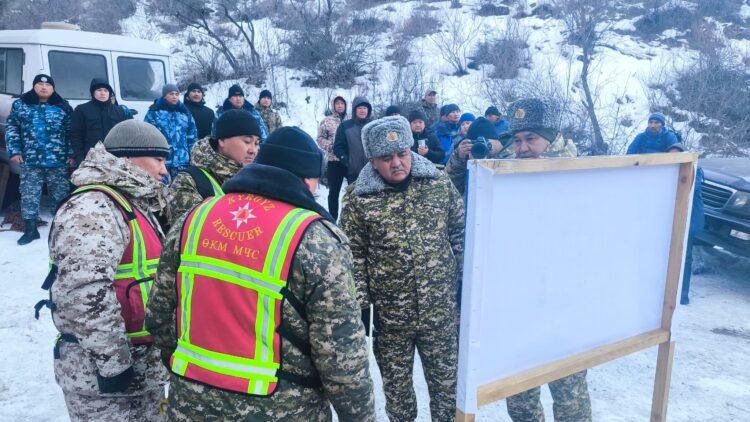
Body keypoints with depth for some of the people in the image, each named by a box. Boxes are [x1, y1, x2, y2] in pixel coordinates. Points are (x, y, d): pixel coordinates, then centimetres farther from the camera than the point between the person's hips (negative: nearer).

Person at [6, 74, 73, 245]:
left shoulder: (63, 107, 6)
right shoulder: (20, 105, 8)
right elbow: (11, 128, 6)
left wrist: (71, 154, -2)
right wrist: (14, 150, -3)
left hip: (58, 161, 0)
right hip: (30, 161, 0)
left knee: (60, 194, 7)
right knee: (29, 194, 1)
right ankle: (30, 229, 9)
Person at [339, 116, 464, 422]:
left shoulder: (439, 183, -5)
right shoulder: (358, 198, -11)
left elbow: (460, 234, 5)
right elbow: (353, 256, -5)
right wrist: (360, 305, -6)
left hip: (442, 310, 1)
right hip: (389, 316, -1)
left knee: (447, 381, 17)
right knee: (396, 386, 18)